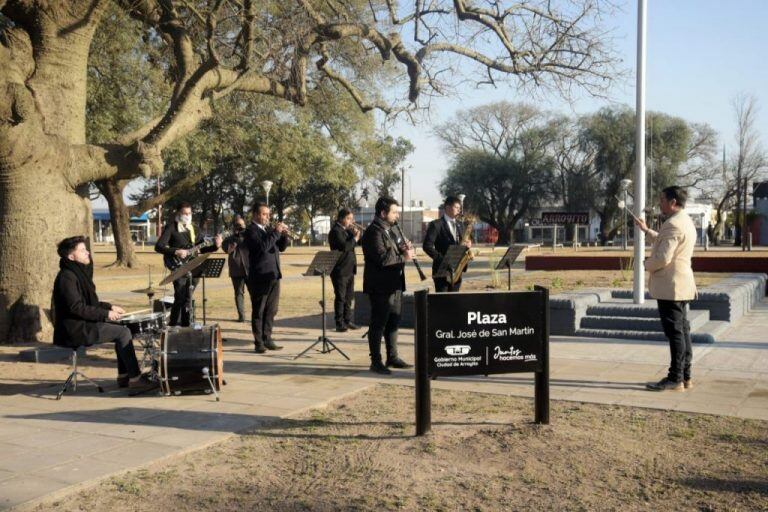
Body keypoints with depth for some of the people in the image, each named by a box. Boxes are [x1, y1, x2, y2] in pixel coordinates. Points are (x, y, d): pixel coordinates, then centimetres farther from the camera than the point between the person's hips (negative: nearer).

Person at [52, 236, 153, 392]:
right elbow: (77, 308, -24)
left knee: (122, 327, 7)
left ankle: (123, 376, 9)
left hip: (84, 324, 10)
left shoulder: (80, 273, 15)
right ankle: (135, 379, -11)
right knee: (123, 332, -15)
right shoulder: (67, 277, -17)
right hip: (75, 329, -10)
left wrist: (110, 307, 9)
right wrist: (106, 314, -20)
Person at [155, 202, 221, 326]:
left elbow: (202, 248, 17)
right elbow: (158, 246, -8)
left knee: (186, 298, 5)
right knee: (182, 297, -14)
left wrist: (215, 246, 0)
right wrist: (176, 252, -19)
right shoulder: (171, 227, 0)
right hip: (178, 267, -5)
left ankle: (173, 325, 14)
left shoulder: (195, 229, 17)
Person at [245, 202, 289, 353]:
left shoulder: (269, 229, 16)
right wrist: (276, 232, -19)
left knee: (271, 311, 10)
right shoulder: (251, 231, -8)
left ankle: (267, 339, 18)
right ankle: (258, 342, 5)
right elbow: (262, 247, -23)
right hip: (260, 277, -7)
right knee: (258, 311, 0)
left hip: (274, 275, 7)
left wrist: (284, 234, -1)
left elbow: (281, 247, 16)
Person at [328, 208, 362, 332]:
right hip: (340, 270, -9)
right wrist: (355, 239, -15)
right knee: (340, 297, -4)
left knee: (349, 297, 13)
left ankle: (347, 321, 20)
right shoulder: (336, 231, -12)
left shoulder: (347, 230, 15)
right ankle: (339, 323, 1)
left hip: (349, 269, 9)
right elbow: (344, 247, -25)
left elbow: (360, 241, 17)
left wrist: (356, 233, 0)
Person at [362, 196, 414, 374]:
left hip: (394, 284, 10)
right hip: (380, 286, -10)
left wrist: (404, 249, 3)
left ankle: (392, 357, 24)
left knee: (393, 322, 14)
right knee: (378, 324, -3)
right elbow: (382, 258, -26)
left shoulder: (389, 231, 17)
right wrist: (403, 257, -17)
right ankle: (376, 361, 3)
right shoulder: (373, 232, -15)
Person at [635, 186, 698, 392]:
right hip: (681, 285, 10)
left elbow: (663, 257, -25)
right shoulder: (686, 222, 15)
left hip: (670, 287, -10)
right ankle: (685, 377, 19)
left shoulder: (673, 224, -19)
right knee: (682, 330, 13)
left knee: (675, 332, -6)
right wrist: (646, 230, 35)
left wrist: (647, 264, -6)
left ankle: (675, 379, -1)